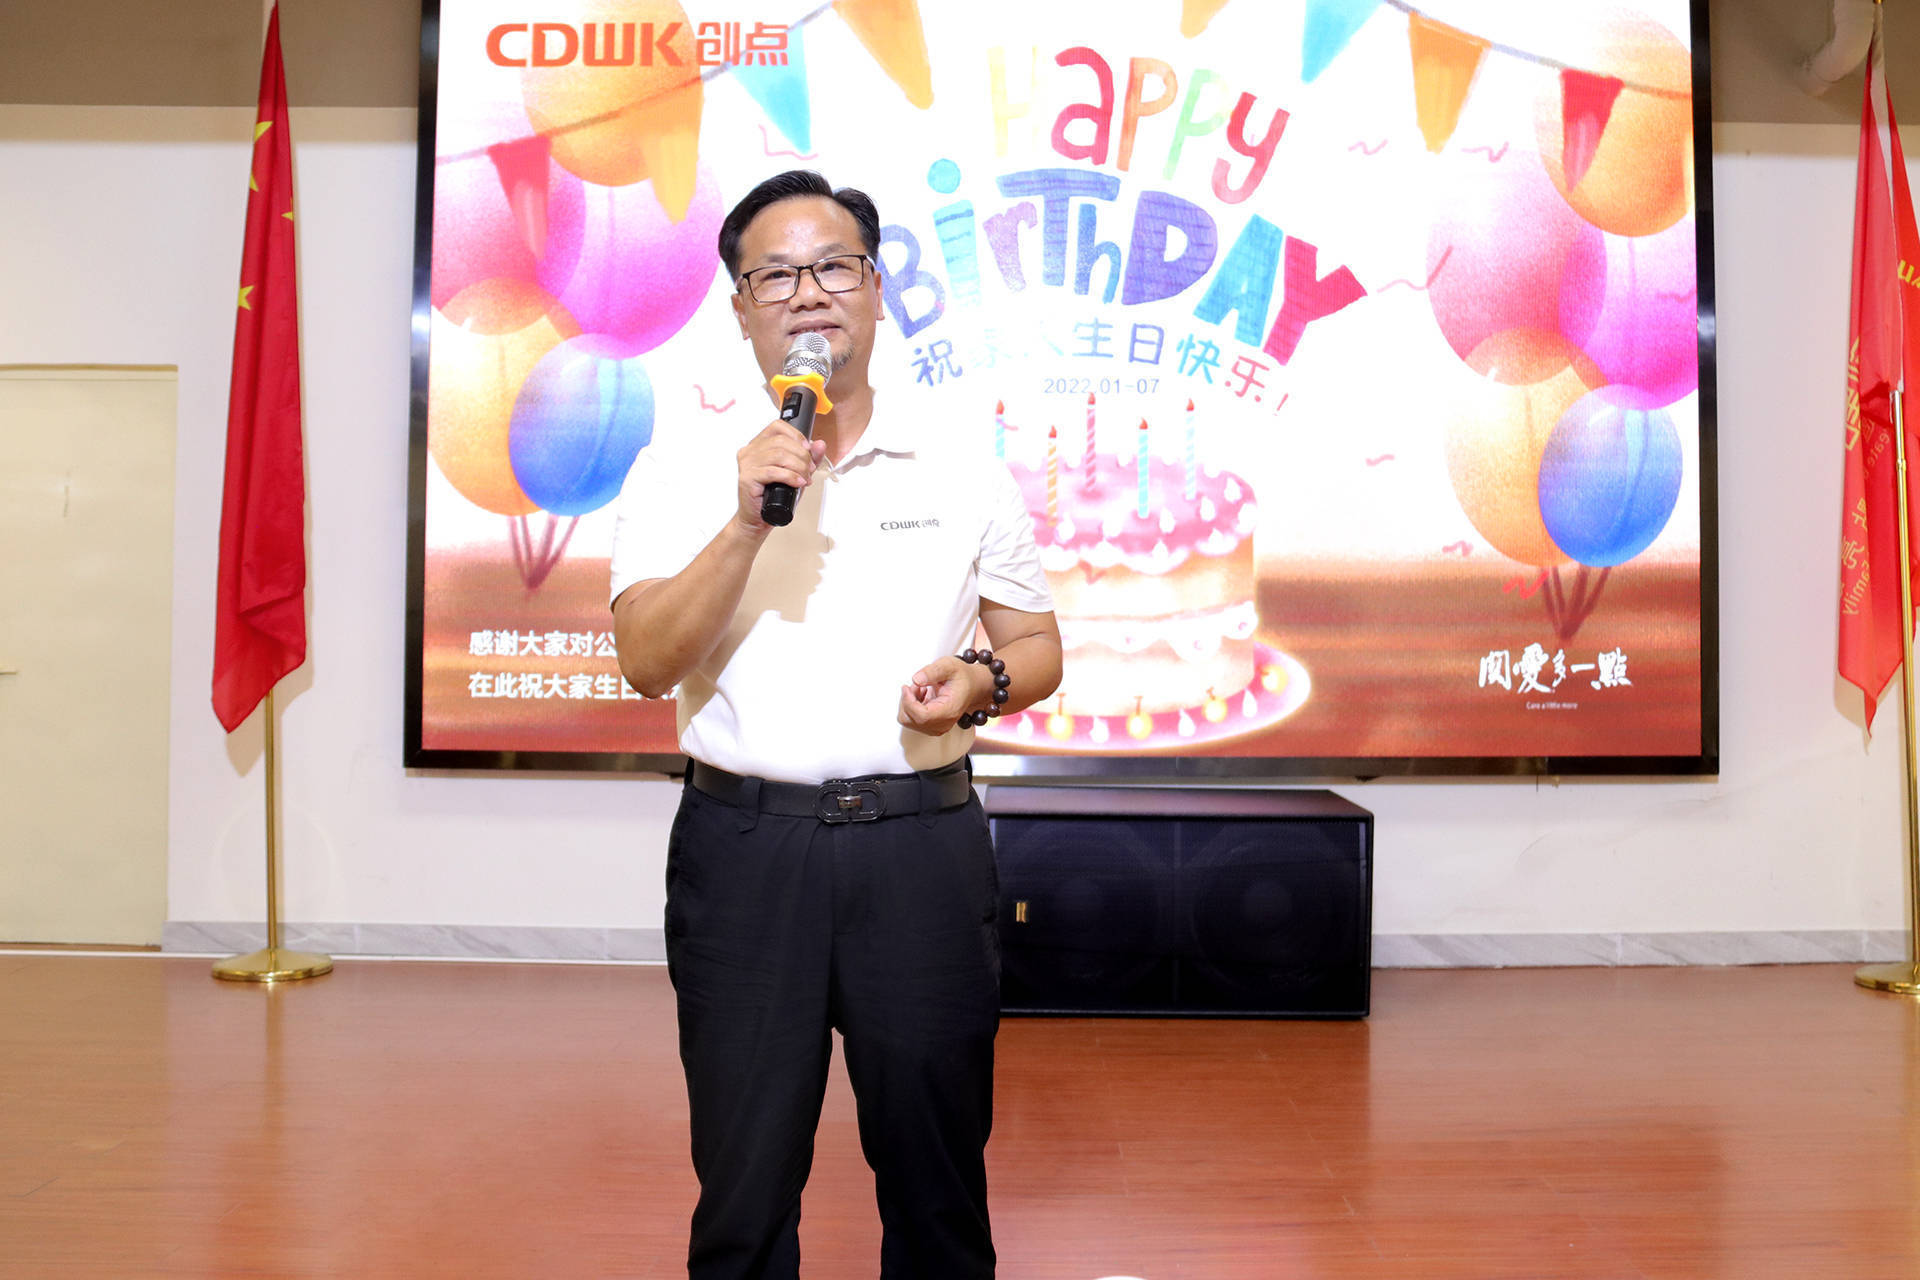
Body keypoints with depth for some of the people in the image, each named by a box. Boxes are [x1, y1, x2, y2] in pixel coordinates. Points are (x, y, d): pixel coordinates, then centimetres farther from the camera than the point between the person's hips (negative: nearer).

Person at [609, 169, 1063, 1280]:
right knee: (744, 1175, 10)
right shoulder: (683, 473, 4)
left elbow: (1039, 650, 12)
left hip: (922, 842, 1)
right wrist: (748, 521, -17)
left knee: (938, 1174, 11)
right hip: (745, 843, 0)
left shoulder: (964, 468, 7)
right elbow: (647, 664, -7)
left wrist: (980, 679, -10)